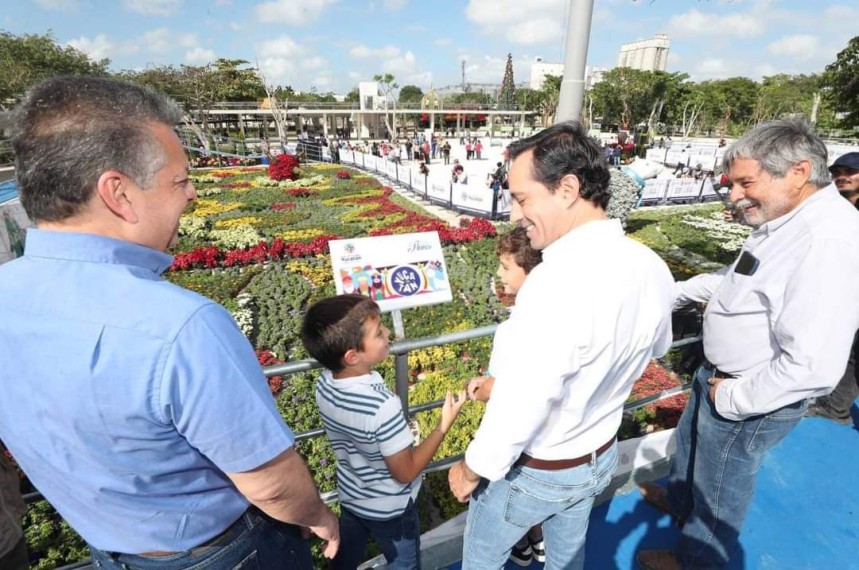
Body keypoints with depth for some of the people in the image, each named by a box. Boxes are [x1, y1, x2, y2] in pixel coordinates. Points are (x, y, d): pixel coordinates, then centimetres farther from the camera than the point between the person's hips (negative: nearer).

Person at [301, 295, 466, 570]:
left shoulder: (324, 384, -18)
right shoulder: (383, 407, -39)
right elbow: (405, 472, -25)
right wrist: (445, 425, -22)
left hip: (350, 497, 5)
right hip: (389, 509, -5)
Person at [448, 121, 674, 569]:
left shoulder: (557, 282, -38)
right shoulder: (652, 267, -12)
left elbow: (519, 408, -33)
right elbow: (657, 346, 7)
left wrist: (471, 470, -15)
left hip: (533, 470, -6)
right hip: (601, 457, 7)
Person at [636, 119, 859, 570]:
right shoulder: (781, 222, -1)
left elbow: (812, 365, -34)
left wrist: (732, 398, -22)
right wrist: (676, 292, 17)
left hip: (753, 401, -9)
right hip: (719, 376, 9)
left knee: (720, 487, 16)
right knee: (690, 441, 31)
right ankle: (679, 499, 60)